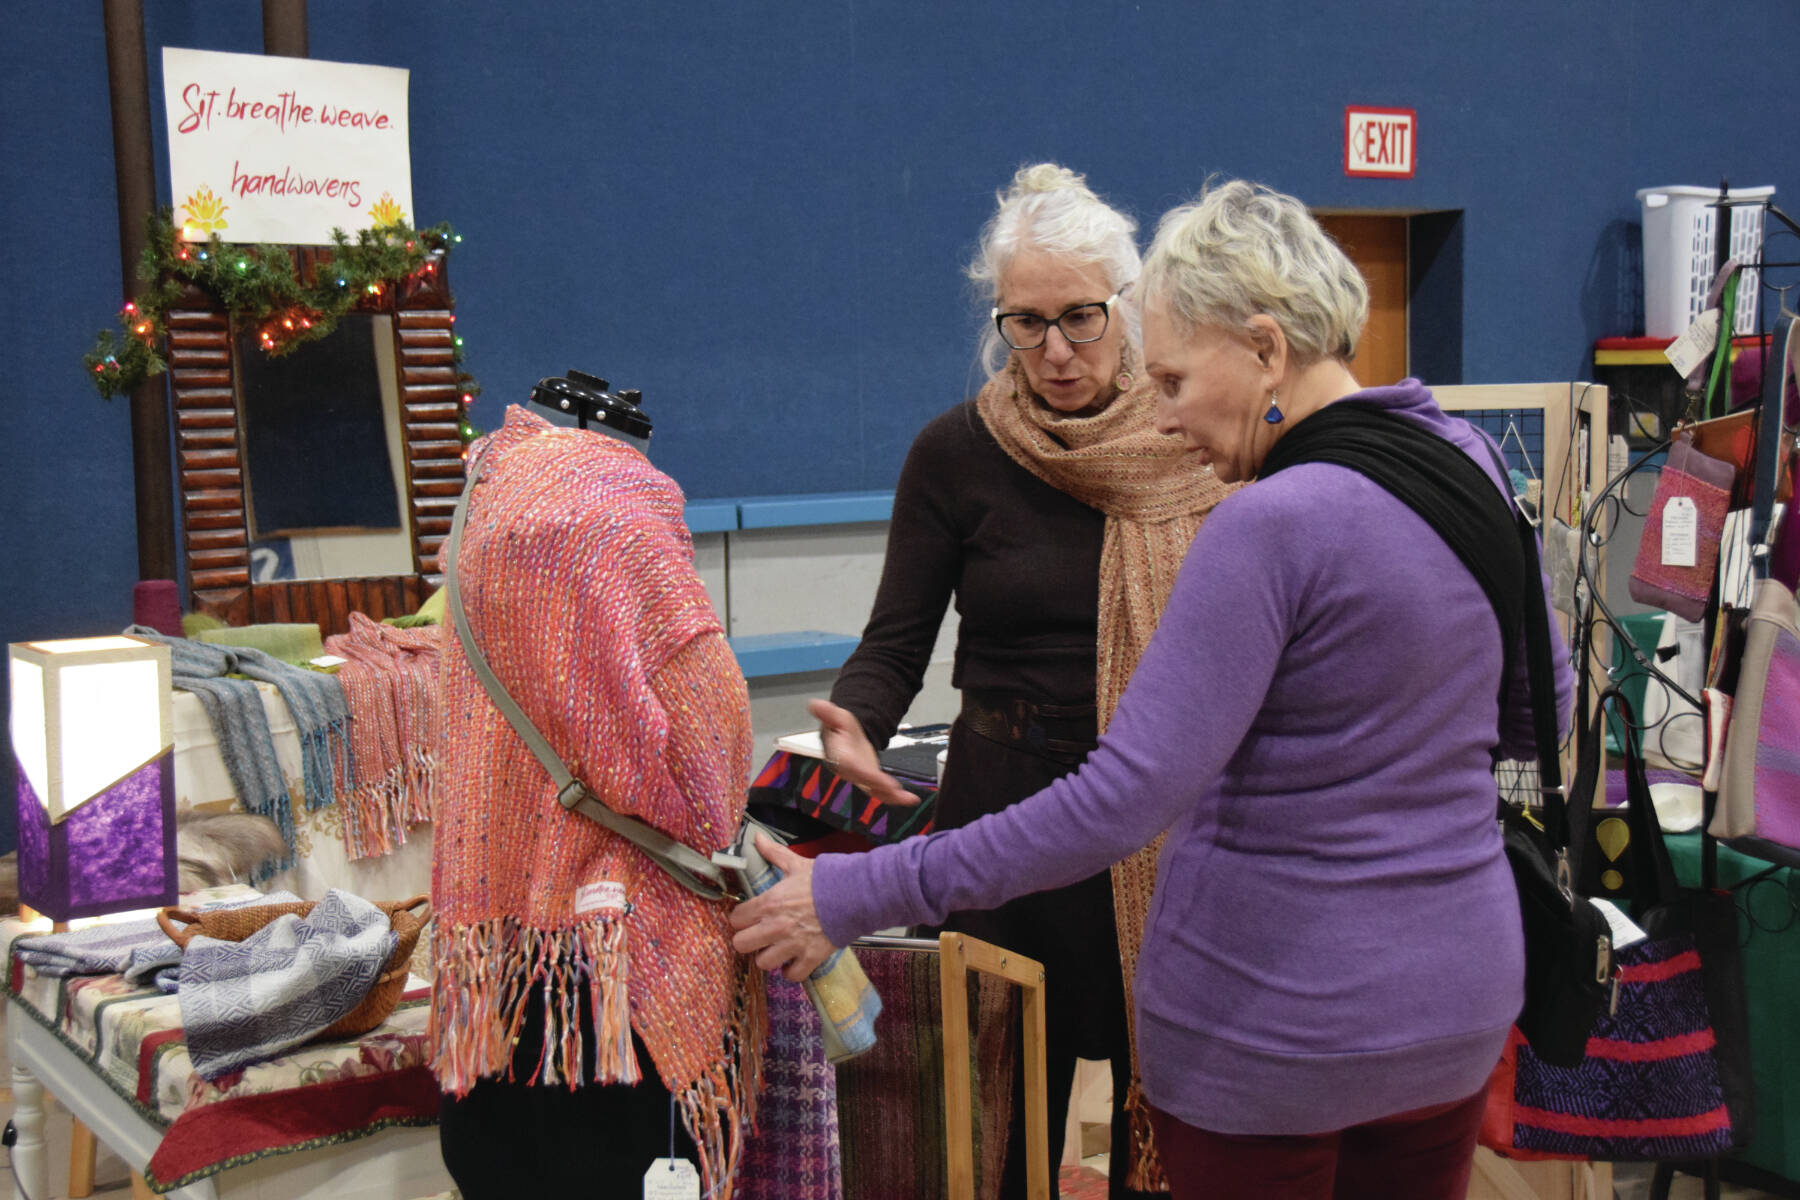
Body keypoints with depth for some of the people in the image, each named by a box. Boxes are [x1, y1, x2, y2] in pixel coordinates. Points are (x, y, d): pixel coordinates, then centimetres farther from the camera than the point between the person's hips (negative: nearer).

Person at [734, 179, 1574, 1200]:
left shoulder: (1272, 527, -24)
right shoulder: (1471, 465, 0)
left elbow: (1125, 798, -27)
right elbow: (1537, 719, 13)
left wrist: (859, 895, -24)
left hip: (1277, 1022, -7)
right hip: (1463, 999, 8)